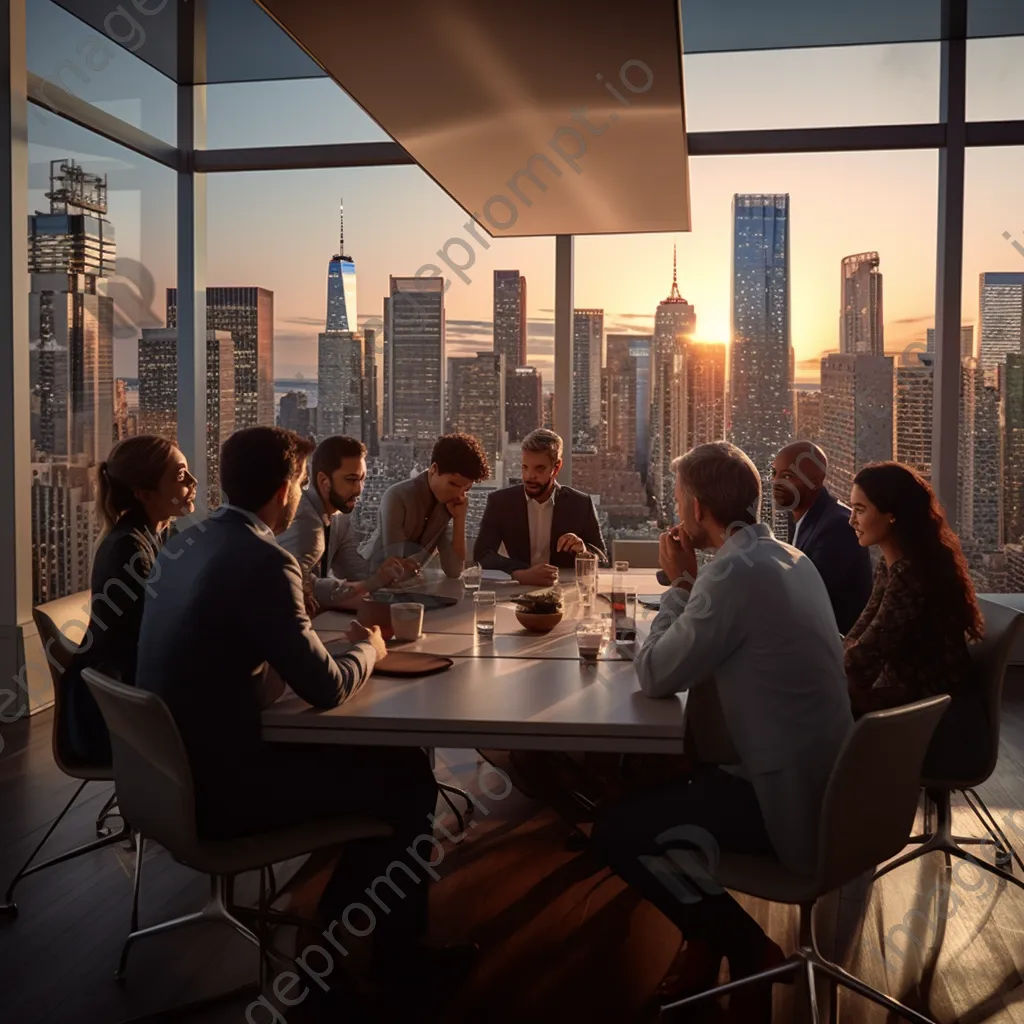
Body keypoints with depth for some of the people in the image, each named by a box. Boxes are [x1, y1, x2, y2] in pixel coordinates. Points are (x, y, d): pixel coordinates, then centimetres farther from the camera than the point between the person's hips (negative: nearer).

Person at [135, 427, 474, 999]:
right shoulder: (262, 561, -24)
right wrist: (368, 649, -1)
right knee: (410, 775, 3)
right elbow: (326, 689, -22)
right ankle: (400, 951, 19)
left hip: (177, 766, 9)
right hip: (220, 788, -9)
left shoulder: (185, 543, 4)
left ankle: (341, 910, 34)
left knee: (372, 749, 22)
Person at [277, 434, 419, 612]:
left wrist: (388, 573, -18)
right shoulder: (302, 518, -23)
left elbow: (357, 571, 1)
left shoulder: (340, 513, 3)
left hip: (315, 615, 8)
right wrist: (371, 583, -29)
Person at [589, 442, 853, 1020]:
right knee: (659, 784, 23)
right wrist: (692, 586, 4)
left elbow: (656, 677, -15)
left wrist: (679, 585, -4)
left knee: (616, 828, -5)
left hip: (787, 801, -10)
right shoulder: (791, 560, 7)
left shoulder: (736, 571, -23)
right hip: (823, 784, 10)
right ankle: (706, 945, 25)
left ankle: (749, 951, 8)